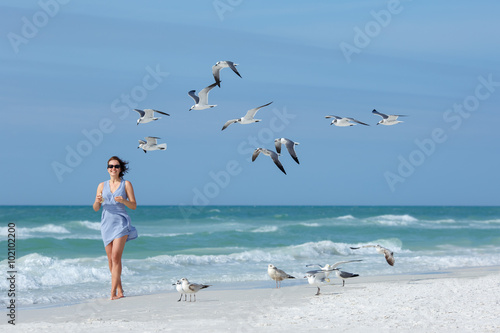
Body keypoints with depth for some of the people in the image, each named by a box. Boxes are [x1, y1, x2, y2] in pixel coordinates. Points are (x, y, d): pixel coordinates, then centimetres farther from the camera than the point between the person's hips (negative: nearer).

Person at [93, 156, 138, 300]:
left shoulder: (126, 184, 3)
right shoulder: (102, 185, 10)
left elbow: (134, 206, 1)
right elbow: (95, 208, 8)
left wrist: (123, 201, -18)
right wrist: (98, 201, -14)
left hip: (121, 223, -4)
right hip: (106, 223, 4)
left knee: (116, 257, -14)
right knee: (111, 259, 6)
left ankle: (113, 292, -16)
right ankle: (119, 290, 18)